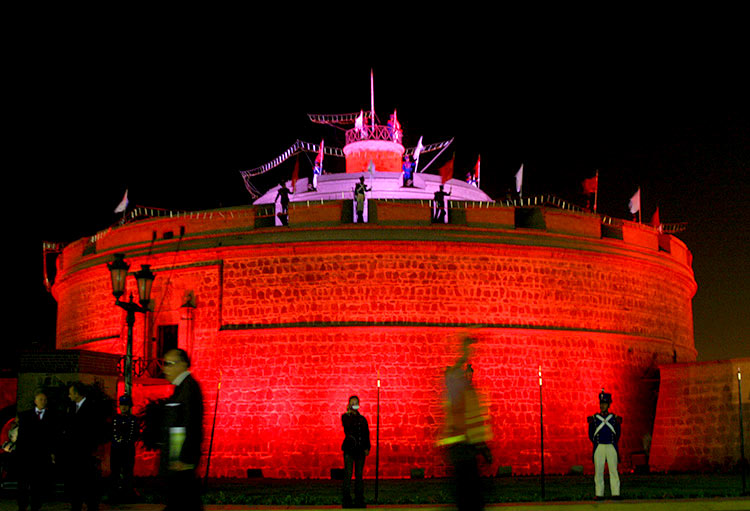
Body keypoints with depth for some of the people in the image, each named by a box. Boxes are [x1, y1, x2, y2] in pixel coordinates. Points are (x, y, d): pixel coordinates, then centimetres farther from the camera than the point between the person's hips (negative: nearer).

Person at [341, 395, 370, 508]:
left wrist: (367, 448, 2)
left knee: (359, 475, 6)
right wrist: (350, 413, -17)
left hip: (360, 450, 4)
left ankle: (359, 501, 11)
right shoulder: (345, 416, 2)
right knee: (348, 475, -7)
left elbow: (366, 434, 12)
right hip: (349, 449, -3)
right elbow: (347, 426, -19)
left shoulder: (362, 419, 13)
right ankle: (346, 501, -3)